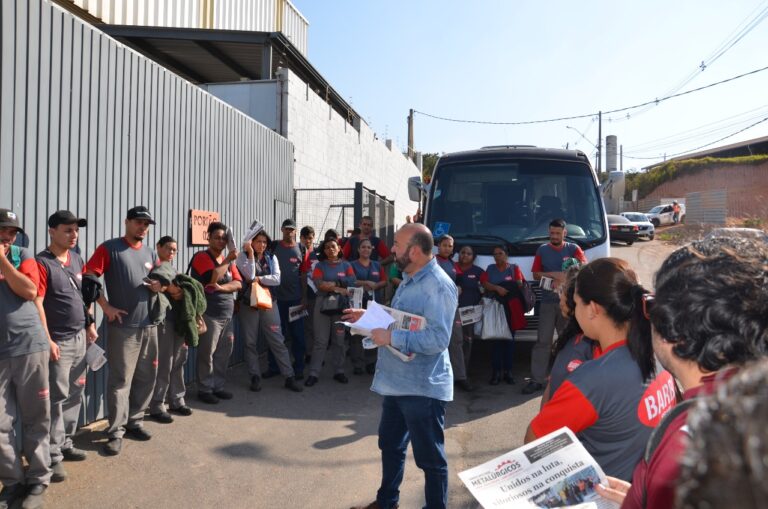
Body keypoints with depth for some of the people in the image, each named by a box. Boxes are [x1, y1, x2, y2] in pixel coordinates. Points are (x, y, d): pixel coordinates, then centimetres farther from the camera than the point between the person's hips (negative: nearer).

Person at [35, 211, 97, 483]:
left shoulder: (77, 259, 10)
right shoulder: (42, 263, -13)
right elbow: (37, 304, -16)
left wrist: (90, 324, 16)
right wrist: (47, 340, -18)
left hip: (80, 338, 7)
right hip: (58, 341, -7)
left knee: (75, 395, 14)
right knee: (57, 398, -2)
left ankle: (66, 443, 27)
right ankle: (53, 457, 6)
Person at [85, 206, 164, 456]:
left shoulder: (150, 254, 14)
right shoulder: (109, 248, -6)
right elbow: (88, 277, -11)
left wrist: (157, 288, 0)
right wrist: (106, 307, -15)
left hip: (149, 324, 7)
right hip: (122, 326, -6)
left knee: (146, 377, 12)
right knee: (120, 380, -4)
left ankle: (134, 422, 26)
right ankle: (116, 432, 5)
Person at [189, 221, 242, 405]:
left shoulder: (229, 260, 15)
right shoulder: (201, 257, -5)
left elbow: (238, 283, 5)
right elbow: (212, 278, -20)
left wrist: (220, 287, -12)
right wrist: (228, 259, -14)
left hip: (227, 314, 7)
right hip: (209, 314, -6)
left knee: (224, 353, 9)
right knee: (207, 353, -2)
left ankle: (218, 386, 20)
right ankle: (204, 389, 8)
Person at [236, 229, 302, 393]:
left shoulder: (271, 258, 6)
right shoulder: (243, 256, -2)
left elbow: (276, 279, -5)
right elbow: (250, 276, -18)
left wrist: (258, 279, -14)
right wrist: (251, 253, -19)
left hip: (268, 302, 2)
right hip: (248, 303, -1)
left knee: (277, 340, 1)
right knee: (251, 342, 5)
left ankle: (289, 377, 4)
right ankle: (255, 377, 16)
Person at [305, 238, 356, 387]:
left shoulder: (346, 265, 9)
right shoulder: (320, 265, 6)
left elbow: (352, 281, -7)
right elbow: (318, 284, -10)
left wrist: (331, 283, -11)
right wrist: (339, 288, -16)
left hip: (341, 305, 1)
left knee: (339, 340, 5)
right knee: (320, 340, -3)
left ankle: (339, 371, 15)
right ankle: (313, 373, 1)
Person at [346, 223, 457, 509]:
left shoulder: (438, 286, -23)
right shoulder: (410, 279, 10)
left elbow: (437, 339, -30)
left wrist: (391, 338, -29)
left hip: (422, 387, -10)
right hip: (397, 381, 11)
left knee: (430, 458, 7)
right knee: (390, 445, 25)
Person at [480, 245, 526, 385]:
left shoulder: (514, 268, 11)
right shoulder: (490, 269, 16)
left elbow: (519, 285, -1)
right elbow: (485, 284, 1)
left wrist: (507, 290, -14)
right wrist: (497, 288, -15)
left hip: (511, 308, -1)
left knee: (509, 339, -1)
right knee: (496, 339, -4)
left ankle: (508, 371, 4)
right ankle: (497, 372, -3)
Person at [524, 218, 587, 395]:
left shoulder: (573, 249, 2)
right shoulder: (542, 250, 8)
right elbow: (536, 274, 7)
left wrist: (564, 277, -20)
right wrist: (553, 275, -10)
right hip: (547, 302, 1)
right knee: (543, 341, -1)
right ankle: (537, 380, 1)